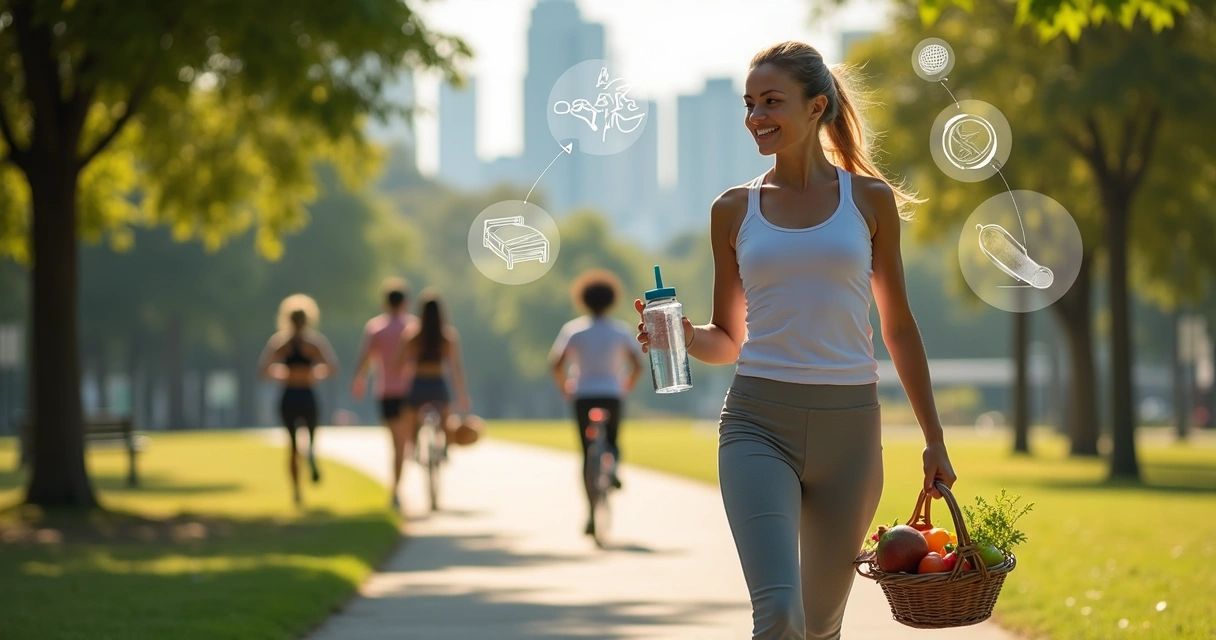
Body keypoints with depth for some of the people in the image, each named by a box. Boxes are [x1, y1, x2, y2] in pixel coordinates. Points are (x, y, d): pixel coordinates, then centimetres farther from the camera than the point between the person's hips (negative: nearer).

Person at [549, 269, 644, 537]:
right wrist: (626, 388, 12)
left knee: (588, 452, 4)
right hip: (612, 395, 0)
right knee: (611, 442, 22)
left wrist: (565, 388, 7)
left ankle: (593, 513, -4)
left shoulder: (574, 329, 2)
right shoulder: (621, 330, 4)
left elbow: (556, 362, -6)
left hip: (583, 396, 0)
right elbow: (637, 364, -1)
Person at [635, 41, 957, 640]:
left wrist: (933, 439, 11)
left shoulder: (868, 199, 6)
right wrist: (682, 338, -8)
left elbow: (898, 326, 12)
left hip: (848, 426, 1)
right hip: (759, 423, -1)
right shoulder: (734, 210, 7)